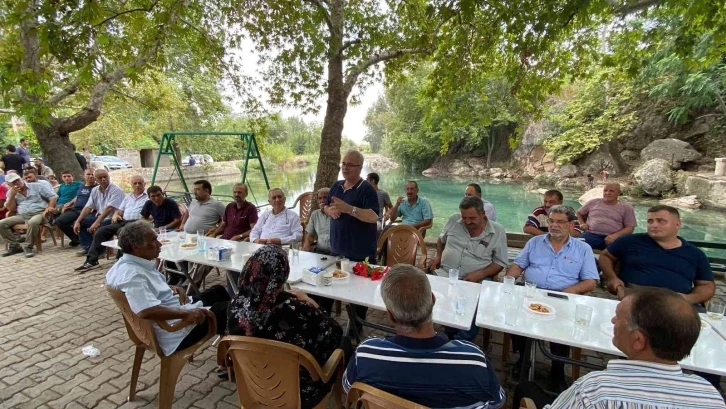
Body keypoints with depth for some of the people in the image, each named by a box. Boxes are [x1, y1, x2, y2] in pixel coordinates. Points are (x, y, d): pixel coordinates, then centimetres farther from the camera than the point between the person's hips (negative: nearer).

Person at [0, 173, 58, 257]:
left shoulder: (37, 186, 5)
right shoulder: (11, 193, 17)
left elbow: (53, 196, 0)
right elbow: (11, 209, 10)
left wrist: (49, 207, -15)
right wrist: (12, 195, -1)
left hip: (39, 213, -5)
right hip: (21, 216, 5)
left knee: (33, 222, -39)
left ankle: (28, 247, -22)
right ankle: (15, 246, -4)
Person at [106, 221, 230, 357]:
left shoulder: (131, 264, 5)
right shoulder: (132, 274, -28)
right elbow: (146, 311, -40)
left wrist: (172, 289, 3)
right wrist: (185, 314, -34)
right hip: (176, 328, -11)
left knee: (218, 291, 21)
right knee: (226, 309, -5)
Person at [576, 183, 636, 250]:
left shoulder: (626, 208, 15)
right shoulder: (593, 202, 18)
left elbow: (630, 227, 7)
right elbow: (579, 213, 29)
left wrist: (615, 235, -12)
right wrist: (582, 223, 8)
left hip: (612, 238, 0)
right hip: (591, 235, 0)